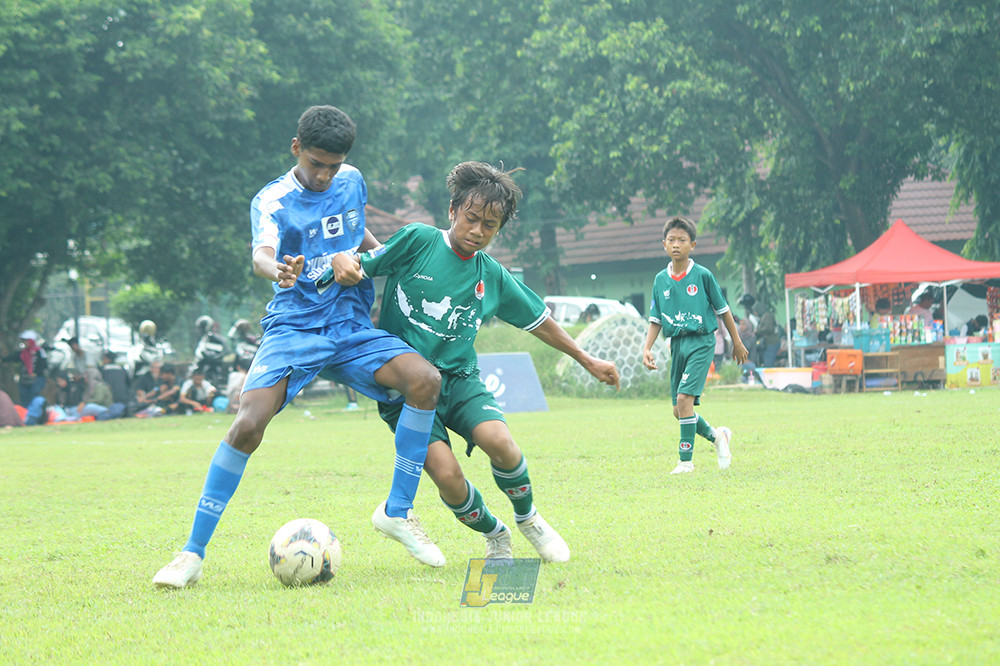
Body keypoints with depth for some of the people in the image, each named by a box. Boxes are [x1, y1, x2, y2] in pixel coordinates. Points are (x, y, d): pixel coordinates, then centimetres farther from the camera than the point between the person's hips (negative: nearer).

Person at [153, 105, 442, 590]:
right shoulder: (273, 201, -7)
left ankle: (397, 512, -9)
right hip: (293, 328, -4)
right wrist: (277, 270, -53)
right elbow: (261, 253, -29)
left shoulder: (353, 182, 9)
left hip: (351, 329, 4)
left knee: (425, 379, -23)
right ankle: (193, 554, -14)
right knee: (248, 425, -25)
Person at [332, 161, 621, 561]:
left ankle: (528, 518, 3)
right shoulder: (418, 241, -4)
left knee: (498, 440, -26)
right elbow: (361, 265, -1)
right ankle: (494, 534, 8)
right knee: (446, 474, -22)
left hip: (459, 378, 3)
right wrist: (342, 262, -25)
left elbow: (538, 322, 19)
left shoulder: (493, 277, 7)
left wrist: (586, 360, 25)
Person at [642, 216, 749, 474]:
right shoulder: (661, 280, 6)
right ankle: (717, 436, 31)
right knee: (679, 411, 5)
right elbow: (656, 319, 11)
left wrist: (737, 343, 10)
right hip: (677, 344, 5)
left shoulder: (702, 275, -5)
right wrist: (647, 348, -3)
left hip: (701, 342, -5)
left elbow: (722, 310, 4)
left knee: (684, 398, -19)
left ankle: (686, 460, -11)